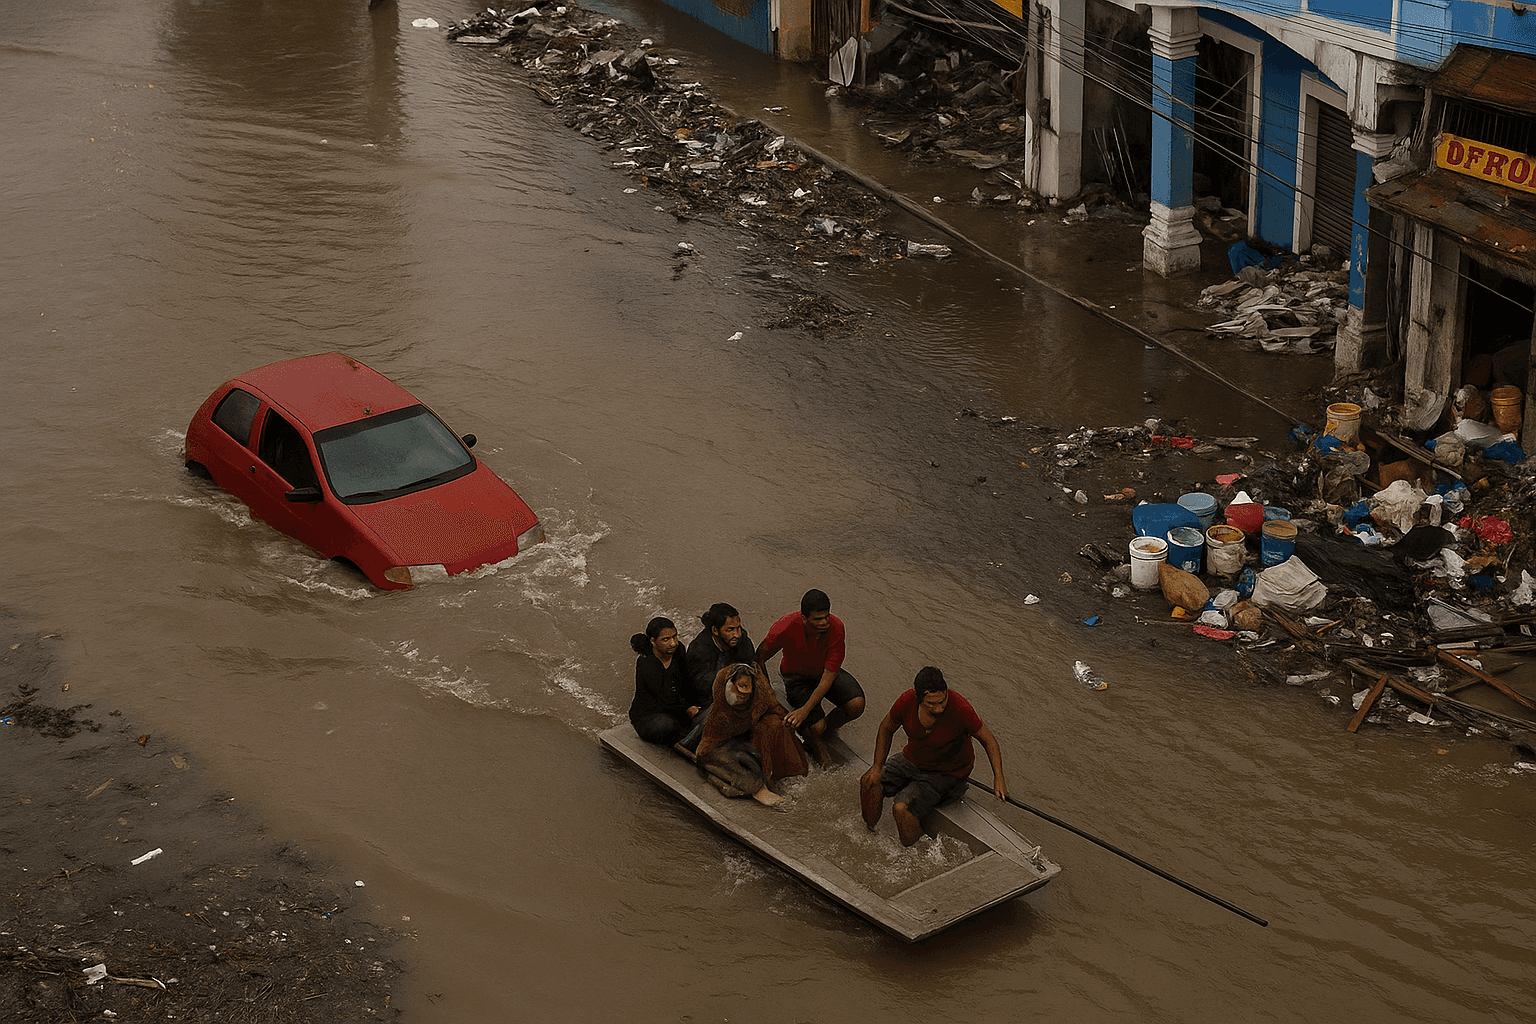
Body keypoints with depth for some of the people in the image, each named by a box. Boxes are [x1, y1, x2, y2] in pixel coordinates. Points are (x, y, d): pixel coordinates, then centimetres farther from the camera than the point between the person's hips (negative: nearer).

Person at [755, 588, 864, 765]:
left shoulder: (835, 627, -29)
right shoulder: (786, 628, -32)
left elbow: (829, 675, -26)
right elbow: (759, 658, -14)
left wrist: (805, 710, -32)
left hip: (825, 673, 2)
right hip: (797, 676, -2)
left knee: (856, 705, -24)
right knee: (815, 729, -25)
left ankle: (827, 726, 9)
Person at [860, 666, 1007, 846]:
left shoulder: (960, 709, -31)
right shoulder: (906, 702, -22)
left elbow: (988, 740, -14)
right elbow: (886, 730, 1)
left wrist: (998, 778, -23)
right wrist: (878, 767, -5)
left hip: (946, 772, -4)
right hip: (912, 758, 4)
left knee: (901, 808, -25)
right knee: (870, 783, -16)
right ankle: (870, 833, 6)